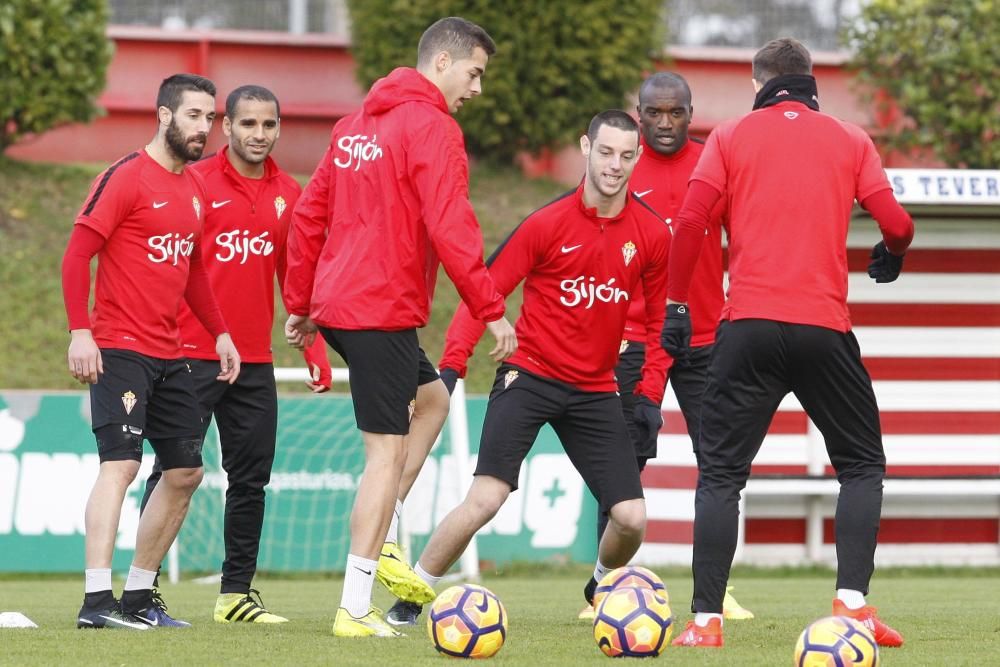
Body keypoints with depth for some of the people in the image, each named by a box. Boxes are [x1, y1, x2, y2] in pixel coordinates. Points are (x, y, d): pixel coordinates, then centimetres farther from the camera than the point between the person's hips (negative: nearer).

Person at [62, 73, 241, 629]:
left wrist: (220, 332, 17)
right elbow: (77, 253, -13)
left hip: (170, 355, 9)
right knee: (122, 463, -19)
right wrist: (80, 332, -21)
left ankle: (139, 597, 18)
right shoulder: (127, 177, -10)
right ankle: (97, 600, -23)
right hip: (119, 351, -9)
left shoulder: (196, 190, 14)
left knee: (186, 471, 10)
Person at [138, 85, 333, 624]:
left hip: (255, 362, 5)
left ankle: (237, 593, 15)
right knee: (174, 474, -5)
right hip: (192, 355, -5)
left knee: (251, 479, 7)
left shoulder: (288, 195, 10)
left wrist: (315, 351, 10)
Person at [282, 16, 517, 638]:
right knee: (388, 452, -5)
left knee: (432, 398, 26)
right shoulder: (432, 127, -11)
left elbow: (308, 214, 18)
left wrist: (300, 303, 23)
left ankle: (382, 545, 17)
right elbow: (451, 228, -20)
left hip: (335, 302, 9)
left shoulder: (357, 125, 16)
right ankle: (356, 608, -6)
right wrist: (493, 310, -16)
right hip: (383, 309, -9)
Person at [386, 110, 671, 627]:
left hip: (595, 390, 3)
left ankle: (602, 586, 30)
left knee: (631, 519, -4)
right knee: (486, 498, -20)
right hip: (529, 375, -3)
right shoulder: (547, 224, -10)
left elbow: (658, 321, 12)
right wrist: (452, 365, -18)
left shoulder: (651, 235, -1)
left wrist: (649, 395, 4)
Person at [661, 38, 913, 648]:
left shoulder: (732, 137, 9)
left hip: (749, 324, 0)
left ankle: (706, 620, -5)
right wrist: (891, 257, 25)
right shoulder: (850, 140, 11)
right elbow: (896, 224, 3)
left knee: (721, 472, 6)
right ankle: (852, 602, -1)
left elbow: (690, 222, -2)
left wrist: (676, 303, 5)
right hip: (825, 325, 0)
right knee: (863, 465, 16)